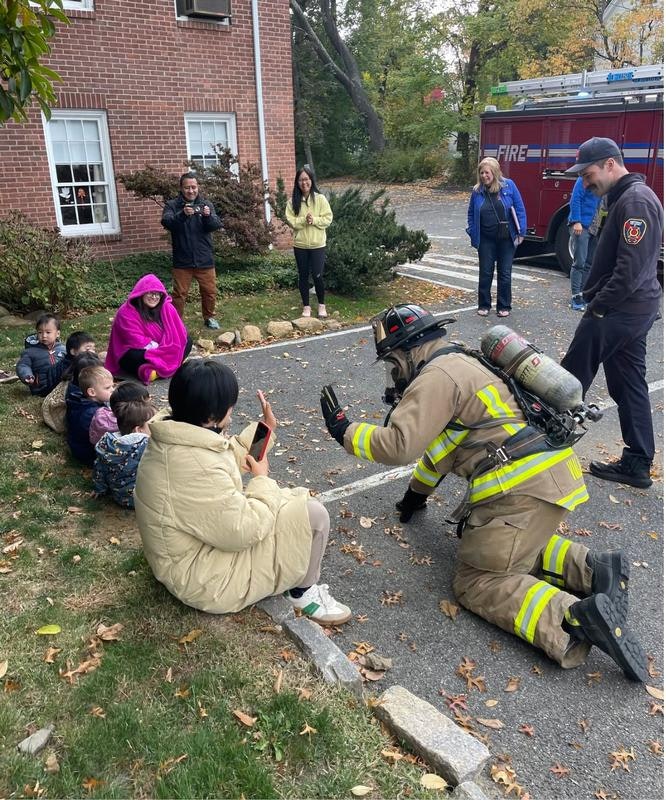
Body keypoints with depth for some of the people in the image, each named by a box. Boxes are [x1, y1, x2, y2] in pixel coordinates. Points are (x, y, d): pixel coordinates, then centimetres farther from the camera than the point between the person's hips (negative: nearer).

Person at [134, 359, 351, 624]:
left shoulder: (173, 439, -5)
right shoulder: (196, 469, -36)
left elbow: (230, 456, 14)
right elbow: (243, 530, -27)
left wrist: (265, 429, 8)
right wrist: (261, 480, -13)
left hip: (195, 548, 10)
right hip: (206, 577, -10)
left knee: (290, 501, 17)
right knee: (312, 514, -11)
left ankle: (297, 580, 21)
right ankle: (304, 592, 12)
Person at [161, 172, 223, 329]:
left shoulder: (206, 204, 5)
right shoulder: (172, 205, 0)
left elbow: (217, 225, -8)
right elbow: (166, 222, -18)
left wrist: (208, 216, -30)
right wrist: (182, 214, -37)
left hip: (205, 260, 2)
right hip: (182, 261, -2)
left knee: (210, 291, 10)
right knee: (180, 294, 2)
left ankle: (209, 318, 29)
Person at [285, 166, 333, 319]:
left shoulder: (320, 198, -5)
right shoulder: (293, 201, 0)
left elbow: (328, 218, -7)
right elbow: (290, 221, -6)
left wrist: (314, 220, -21)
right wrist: (304, 220, -21)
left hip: (317, 245, -2)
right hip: (300, 245, 2)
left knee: (317, 276, -1)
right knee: (303, 276, 9)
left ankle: (321, 305, 19)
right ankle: (306, 307, 21)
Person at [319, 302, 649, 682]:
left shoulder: (436, 377, -10)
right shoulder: (457, 364, 23)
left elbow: (398, 444, -18)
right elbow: (439, 439, 33)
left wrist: (344, 430, -2)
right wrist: (417, 493, 41)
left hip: (526, 488, -10)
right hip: (551, 475, 10)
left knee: (475, 581, -4)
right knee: (512, 547, 29)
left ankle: (577, 618, -23)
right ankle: (591, 567, 8)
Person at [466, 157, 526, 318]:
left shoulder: (508, 185, -6)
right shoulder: (477, 191, 0)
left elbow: (520, 209, -5)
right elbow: (471, 214, 12)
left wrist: (521, 232, -8)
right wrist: (472, 233, 3)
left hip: (506, 239, -1)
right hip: (486, 240, 1)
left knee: (505, 274, 7)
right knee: (485, 273, 8)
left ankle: (504, 306, 18)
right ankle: (484, 305, 20)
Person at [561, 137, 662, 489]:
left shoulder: (635, 201, -17)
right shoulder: (628, 197, 15)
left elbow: (630, 268, -24)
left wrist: (598, 305, -16)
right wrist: (598, 299, 11)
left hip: (617, 312, -11)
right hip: (634, 308, 11)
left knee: (571, 380, 0)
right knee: (629, 384, 13)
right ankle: (637, 464, 20)